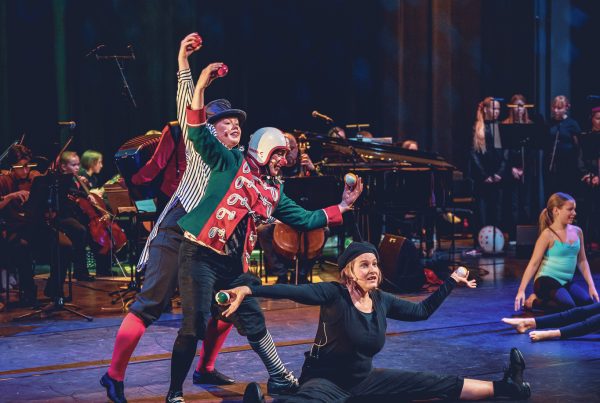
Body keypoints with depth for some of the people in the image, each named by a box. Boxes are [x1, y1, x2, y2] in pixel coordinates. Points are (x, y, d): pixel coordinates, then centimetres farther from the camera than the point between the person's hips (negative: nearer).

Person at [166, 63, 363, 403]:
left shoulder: (275, 192, 18)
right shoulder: (231, 163, 1)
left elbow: (305, 219, 22)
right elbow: (199, 133, -10)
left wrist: (342, 207, 17)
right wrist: (201, 87, -21)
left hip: (235, 264, 6)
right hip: (201, 253, -6)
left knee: (254, 322, 12)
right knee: (195, 326, -9)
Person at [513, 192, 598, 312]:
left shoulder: (577, 232, 7)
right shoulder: (548, 234, -12)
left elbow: (582, 261, 15)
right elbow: (534, 263, -14)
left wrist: (591, 286, 7)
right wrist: (521, 290, -20)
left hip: (566, 283, 8)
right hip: (546, 281, -7)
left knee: (589, 303, -13)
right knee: (568, 306, -29)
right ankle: (534, 301, -4)